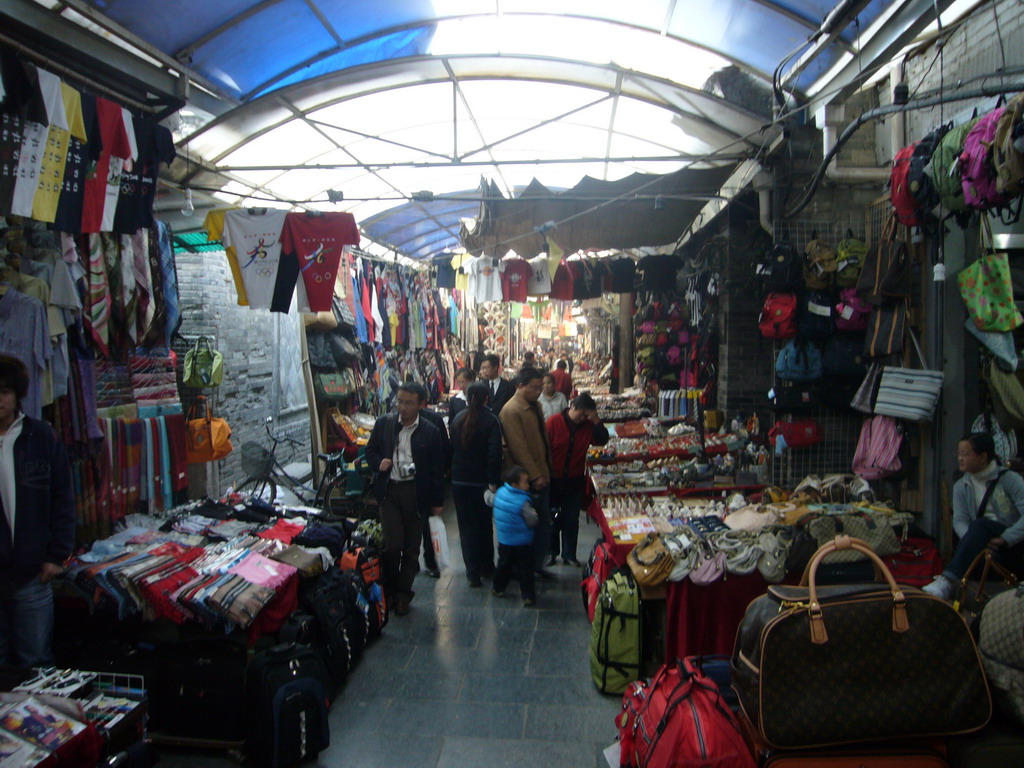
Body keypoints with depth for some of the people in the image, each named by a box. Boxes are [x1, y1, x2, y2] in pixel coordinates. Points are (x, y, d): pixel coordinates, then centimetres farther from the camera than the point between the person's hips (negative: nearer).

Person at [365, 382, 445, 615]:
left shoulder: (431, 432, -3)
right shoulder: (383, 423, 2)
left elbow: (437, 469, 2)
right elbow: (370, 450, 14)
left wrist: (437, 502, 3)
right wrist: (378, 462, -9)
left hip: (415, 493, 0)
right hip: (389, 490, 1)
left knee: (411, 547, 8)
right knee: (392, 544, -7)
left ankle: (402, 594, 23)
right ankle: (390, 588, 18)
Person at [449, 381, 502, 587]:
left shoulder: (458, 419, 2)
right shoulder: (490, 420, -11)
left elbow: (451, 448, 9)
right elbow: (494, 453, -18)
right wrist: (493, 481, -17)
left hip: (459, 482, 2)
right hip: (481, 482, -2)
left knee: (467, 526, 7)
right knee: (485, 525, 15)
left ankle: (473, 572, 4)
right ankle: (487, 567, 26)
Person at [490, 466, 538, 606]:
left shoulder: (499, 493, -6)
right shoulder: (522, 501, -24)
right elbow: (532, 521, -19)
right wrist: (534, 513, 1)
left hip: (503, 541, 6)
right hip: (523, 542, -6)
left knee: (504, 564, 24)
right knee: (525, 569, 6)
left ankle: (498, 588, 37)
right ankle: (527, 596, 10)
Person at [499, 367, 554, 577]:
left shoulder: (534, 406, 13)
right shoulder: (511, 410, -16)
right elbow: (518, 447, -20)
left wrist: (546, 470, 17)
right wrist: (535, 475, -20)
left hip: (541, 474, 9)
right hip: (526, 479, -8)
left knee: (543, 522, 12)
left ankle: (537, 564, 24)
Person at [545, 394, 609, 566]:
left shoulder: (588, 425, -2)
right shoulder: (554, 422, -13)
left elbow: (602, 440, -9)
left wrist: (596, 421, -19)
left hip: (575, 481, 3)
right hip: (554, 480, -3)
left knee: (572, 520, 9)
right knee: (552, 519, 9)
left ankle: (569, 554, 21)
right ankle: (551, 552, 23)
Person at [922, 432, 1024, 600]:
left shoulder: (1010, 479, -3)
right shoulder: (961, 486, 9)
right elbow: (959, 520, -4)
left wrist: (1004, 539, -27)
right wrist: (974, 541, -23)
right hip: (987, 547, 4)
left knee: (981, 525, -33)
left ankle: (948, 581, -48)